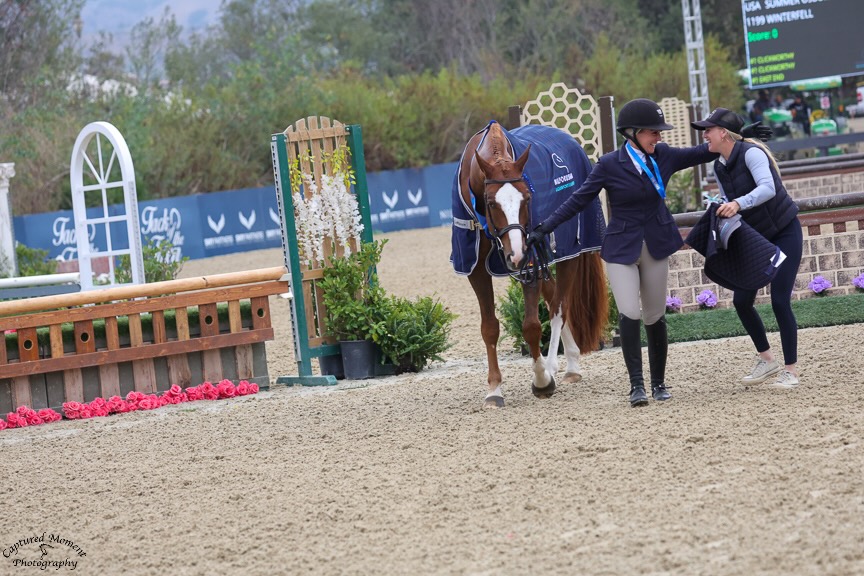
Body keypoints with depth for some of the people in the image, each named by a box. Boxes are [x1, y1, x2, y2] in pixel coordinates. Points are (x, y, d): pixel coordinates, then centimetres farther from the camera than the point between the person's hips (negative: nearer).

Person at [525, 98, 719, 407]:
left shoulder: (663, 156, 0)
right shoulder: (609, 165, -10)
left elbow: (701, 153, 14)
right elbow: (578, 200, -9)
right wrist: (545, 228, -14)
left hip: (656, 247, 3)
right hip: (622, 249, -3)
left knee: (655, 317, 8)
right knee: (629, 315, -16)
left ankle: (658, 382, 22)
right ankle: (636, 384, -9)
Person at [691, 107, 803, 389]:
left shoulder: (751, 153, -22)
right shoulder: (719, 168, 2)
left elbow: (767, 188, -37)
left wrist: (738, 204, -51)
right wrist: (720, 214, -12)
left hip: (785, 233, -8)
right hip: (756, 238, 8)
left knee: (780, 301, -13)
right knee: (741, 300, 2)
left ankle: (791, 370, -1)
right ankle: (766, 360, 19)